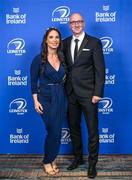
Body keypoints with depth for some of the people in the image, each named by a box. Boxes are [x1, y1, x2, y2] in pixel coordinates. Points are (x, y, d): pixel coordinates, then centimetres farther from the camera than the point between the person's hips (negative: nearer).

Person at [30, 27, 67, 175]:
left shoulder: (62, 58, 6)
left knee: (56, 132, 8)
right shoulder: (39, 59, -7)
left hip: (60, 98, 5)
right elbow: (33, 81, -4)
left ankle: (51, 160, 27)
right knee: (54, 131, -5)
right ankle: (47, 162, 16)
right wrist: (35, 101, -9)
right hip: (46, 98, -4)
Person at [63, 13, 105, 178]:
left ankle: (92, 163, 20)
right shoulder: (65, 43, 9)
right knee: (73, 128, 16)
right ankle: (77, 157, 34)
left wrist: (97, 93, -13)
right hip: (70, 93, 4)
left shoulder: (94, 42, -4)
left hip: (88, 94, -4)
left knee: (92, 130, 4)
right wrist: (64, 90, 3)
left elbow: (100, 69, -7)